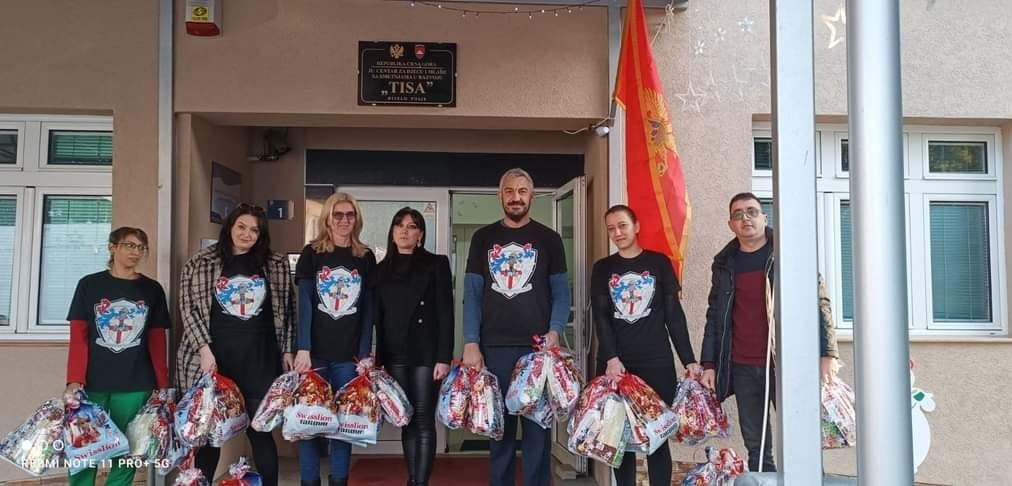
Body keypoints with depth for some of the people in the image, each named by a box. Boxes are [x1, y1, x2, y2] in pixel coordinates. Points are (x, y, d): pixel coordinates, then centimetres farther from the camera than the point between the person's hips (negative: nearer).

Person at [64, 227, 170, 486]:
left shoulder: (152, 289, 8)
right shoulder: (89, 284, 5)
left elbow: (157, 341, 7)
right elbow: (78, 336, 1)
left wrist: (163, 384, 2)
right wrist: (75, 379, -9)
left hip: (136, 385, 1)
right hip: (92, 382, 0)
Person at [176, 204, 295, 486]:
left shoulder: (276, 265, 7)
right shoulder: (201, 263, 3)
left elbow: (287, 309, 10)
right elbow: (189, 308, 0)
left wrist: (287, 350, 7)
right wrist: (204, 349, -9)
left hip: (259, 360, 1)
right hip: (214, 358, 0)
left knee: (261, 429, 3)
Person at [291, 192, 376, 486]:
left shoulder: (366, 258, 8)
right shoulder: (311, 253, 3)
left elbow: (368, 310, 6)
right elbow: (304, 304, -4)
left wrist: (365, 353, 0)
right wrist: (303, 349, -13)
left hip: (349, 355, 1)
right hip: (315, 352, -1)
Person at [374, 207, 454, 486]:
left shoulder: (436, 264, 2)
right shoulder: (382, 269, 13)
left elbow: (445, 312, -4)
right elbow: (378, 315, 12)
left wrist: (444, 357, -12)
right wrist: (377, 356, 6)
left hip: (425, 351, -4)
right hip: (395, 353, 4)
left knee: (424, 420, -4)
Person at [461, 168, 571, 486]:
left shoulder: (548, 239, 6)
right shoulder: (483, 239, 9)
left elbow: (561, 292, 5)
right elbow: (472, 294, 6)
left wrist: (555, 331, -12)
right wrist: (471, 343, -3)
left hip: (537, 347, -1)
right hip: (493, 347, 1)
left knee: (537, 426, 2)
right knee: (498, 425, 7)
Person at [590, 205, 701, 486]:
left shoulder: (659, 263, 7)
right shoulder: (602, 269, 9)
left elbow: (674, 314, 5)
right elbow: (600, 317, 1)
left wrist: (689, 360, -1)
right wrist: (611, 358, -13)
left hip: (657, 362, -1)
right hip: (615, 364, 1)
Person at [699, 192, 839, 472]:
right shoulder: (724, 263, 12)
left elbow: (819, 303, 0)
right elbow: (714, 316, 15)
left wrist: (827, 353, -10)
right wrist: (709, 364, 9)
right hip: (743, 369, 3)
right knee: (757, 449, 7)